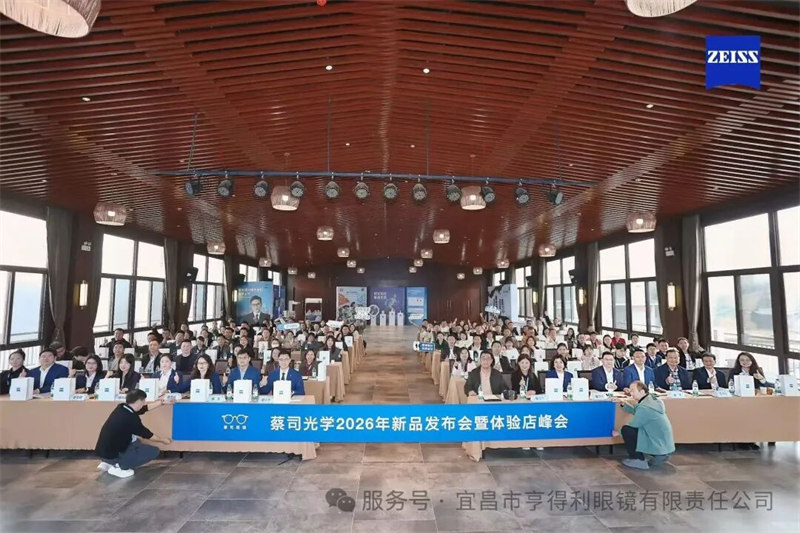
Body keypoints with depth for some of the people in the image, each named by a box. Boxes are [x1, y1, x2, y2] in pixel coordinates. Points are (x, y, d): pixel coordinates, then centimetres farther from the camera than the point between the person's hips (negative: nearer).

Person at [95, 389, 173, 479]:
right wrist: (163, 440, 10)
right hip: (113, 454, -9)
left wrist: (162, 402, 21)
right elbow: (148, 435, -6)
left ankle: (107, 463, 17)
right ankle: (118, 467, -5)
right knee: (154, 451, -3)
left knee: (136, 442, 32)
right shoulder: (131, 418, -22)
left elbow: (146, 408, 15)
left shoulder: (121, 408, -1)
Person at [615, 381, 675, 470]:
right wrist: (623, 403, 4)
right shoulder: (652, 399, 3)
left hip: (659, 446, -9)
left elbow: (633, 425, -13)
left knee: (626, 430, -13)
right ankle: (659, 456, 17)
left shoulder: (644, 407, -23)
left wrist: (618, 432, 3)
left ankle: (639, 461, -3)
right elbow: (636, 412, 15)